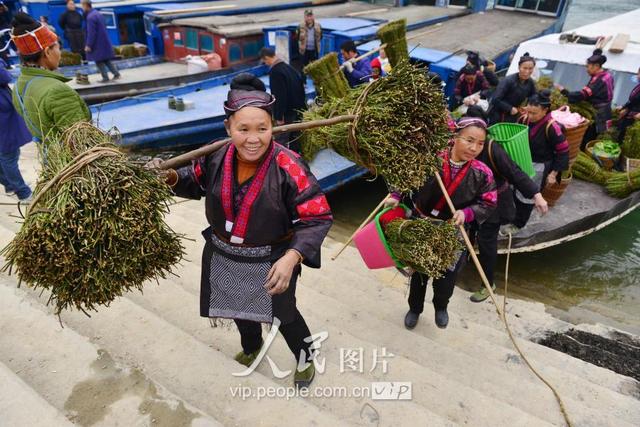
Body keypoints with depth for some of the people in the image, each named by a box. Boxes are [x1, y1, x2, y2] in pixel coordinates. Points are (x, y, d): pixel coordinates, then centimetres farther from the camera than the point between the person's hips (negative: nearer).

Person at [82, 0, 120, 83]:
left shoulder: (90, 17, -19)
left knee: (99, 61, 1)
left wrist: (88, 45, -14)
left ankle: (105, 77, 3)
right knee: (106, 59, 15)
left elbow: (91, 33, -20)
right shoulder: (98, 13, 9)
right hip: (105, 41, 8)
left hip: (98, 43, -8)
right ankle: (116, 73, 10)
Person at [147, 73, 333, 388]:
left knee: (281, 314, 17)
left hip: (270, 261, -5)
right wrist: (170, 177, -12)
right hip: (224, 257, 5)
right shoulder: (216, 157, -15)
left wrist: (291, 257, -39)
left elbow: (317, 218, -27)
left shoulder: (288, 167, -29)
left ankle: (305, 357, 50)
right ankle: (251, 347, 64)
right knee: (241, 307, 30)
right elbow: (196, 183, 8)